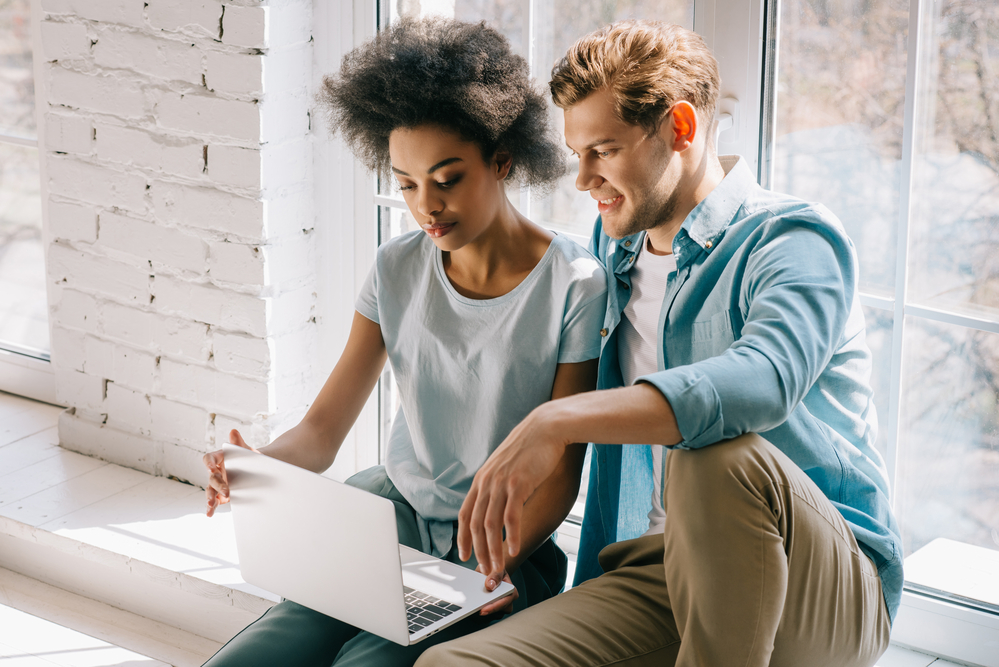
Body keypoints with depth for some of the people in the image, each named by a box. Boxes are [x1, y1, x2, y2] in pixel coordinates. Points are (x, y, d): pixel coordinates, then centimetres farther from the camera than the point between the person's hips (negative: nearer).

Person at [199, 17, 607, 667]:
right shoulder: (399, 269, 5)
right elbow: (322, 429, 2)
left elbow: (560, 471, -6)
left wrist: (500, 561, -24)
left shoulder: (574, 284, -9)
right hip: (396, 510, 4)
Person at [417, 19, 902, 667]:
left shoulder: (796, 241, -8)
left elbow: (763, 381, -31)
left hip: (824, 589, -5)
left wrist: (557, 421, -36)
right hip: (661, 577, 5)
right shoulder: (616, 252, 17)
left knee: (724, 457, -39)